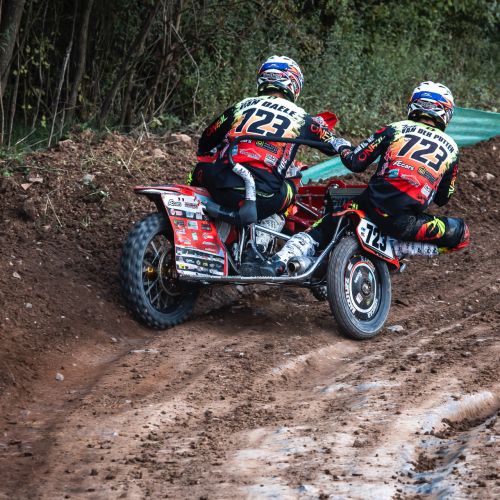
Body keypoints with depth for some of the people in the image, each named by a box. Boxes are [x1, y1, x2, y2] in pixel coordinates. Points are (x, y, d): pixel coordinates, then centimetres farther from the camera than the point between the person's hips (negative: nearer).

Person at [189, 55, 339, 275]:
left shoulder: (242, 106, 20)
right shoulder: (300, 118, 15)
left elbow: (206, 141, 32)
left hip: (220, 186, 2)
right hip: (262, 199, -2)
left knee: (200, 170, 34)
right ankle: (257, 247, 10)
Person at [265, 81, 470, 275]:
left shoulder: (395, 130, 10)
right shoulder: (451, 148, 14)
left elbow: (355, 163, 8)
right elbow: (443, 199, 23)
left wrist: (341, 146, 28)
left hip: (372, 206, 1)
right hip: (405, 222, -1)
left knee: (323, 227, 22)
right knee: (461, 232, 18)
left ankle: (282, 260, -2)